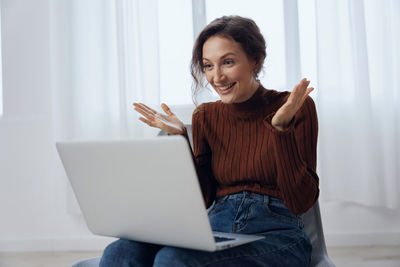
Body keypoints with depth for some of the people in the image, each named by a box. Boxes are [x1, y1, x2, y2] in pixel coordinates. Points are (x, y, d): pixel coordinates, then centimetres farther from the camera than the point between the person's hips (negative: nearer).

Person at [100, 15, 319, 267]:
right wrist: (181, 140, 0)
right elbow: (203, 198, 9)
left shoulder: (297, 107, -2)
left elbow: (301, 202, -8)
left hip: (276, 235, -3)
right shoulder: (206, 116, 10)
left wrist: (282, 128, -17)